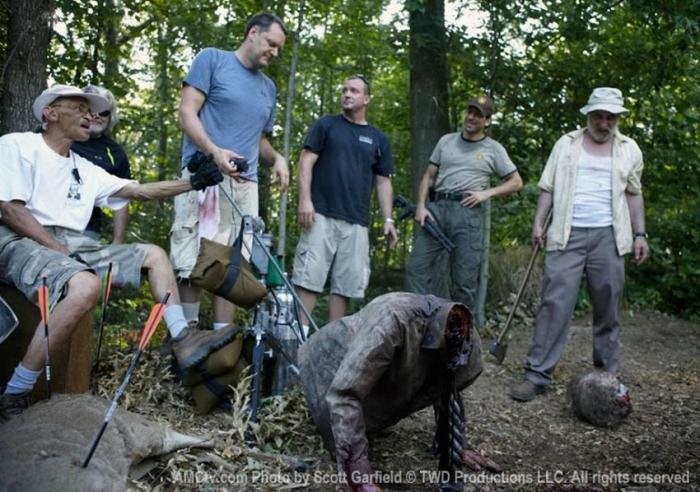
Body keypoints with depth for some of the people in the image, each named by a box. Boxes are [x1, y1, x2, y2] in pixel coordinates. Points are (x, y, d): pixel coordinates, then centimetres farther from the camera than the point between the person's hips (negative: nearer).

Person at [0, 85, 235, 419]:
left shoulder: (85, 169, 20)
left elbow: (140, 191, 18)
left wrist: (192, 183, 9)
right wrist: (59, 250, -18)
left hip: (74, 245, 8)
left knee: (153, 255, 4)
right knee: (85, 286, -37)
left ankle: (182, 342, -7)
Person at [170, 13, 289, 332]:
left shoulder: (269, 88, 23)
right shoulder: (212, 59, 6)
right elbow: (187, 113, -3)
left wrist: (276, 158, 6)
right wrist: (215, 152, -20)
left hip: (244, 184, 6)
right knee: (192, 263, -8)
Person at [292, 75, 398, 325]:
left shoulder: (378, 139, 17)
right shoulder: (326, 125, 10)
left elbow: (383, 182, 16)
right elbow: (306, 162, 2)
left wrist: (388, 219, 6)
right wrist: (304, 199, -11)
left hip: (357, 222, 3)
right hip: (321, 215, -3)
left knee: (346, 284, 2)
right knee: (309, 277, -9)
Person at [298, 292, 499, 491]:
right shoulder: (393, 320, -46)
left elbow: (448, 390, -1)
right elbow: (343, 394, -46)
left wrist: (459, 445, -7)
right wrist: (357, 469, -47)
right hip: (333, 358, -6)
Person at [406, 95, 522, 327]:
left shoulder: (494, 149, 9)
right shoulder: (446, 141, 16)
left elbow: (516, 182, 10)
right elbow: (429, 176, 15)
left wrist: (487, 193, -4)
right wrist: (421, 206, 1)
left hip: (469, 212, -3)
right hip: (437, 208, 3)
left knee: (464, 280, -1)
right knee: (417, 266, -7)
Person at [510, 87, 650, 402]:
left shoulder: (629, 149, 12)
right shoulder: (566, 144, 9)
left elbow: (634, 195, 14)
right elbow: (548, 188, 8)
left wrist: (639, 234, 8)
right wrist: (538, 223, -2)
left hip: (607, 236, 1)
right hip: (567, 234, -1)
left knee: (608, 305, 6)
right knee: (555, 303, -7)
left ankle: (608, 373, 18)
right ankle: (537, 374, -6)